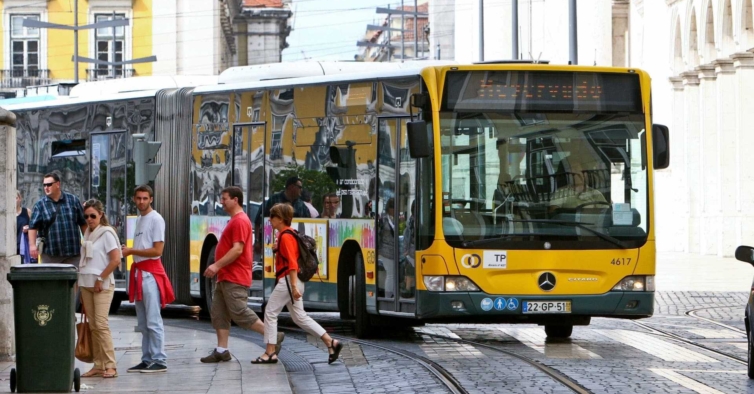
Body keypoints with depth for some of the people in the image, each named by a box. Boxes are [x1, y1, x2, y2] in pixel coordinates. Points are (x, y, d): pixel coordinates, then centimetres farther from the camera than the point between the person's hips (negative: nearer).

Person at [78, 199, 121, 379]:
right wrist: (81, 280, 13)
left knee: (101, 323, -13)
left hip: (102, 285, -7)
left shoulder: (106, 233, -6)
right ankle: (98, 365, 6)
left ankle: (110, 365, -12)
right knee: (93, 325, 4)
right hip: (86, 284, 7)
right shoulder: (87, 234, 15)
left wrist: (100, 279, -12)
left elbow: (115, 259, -14)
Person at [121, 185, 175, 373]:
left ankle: (159, 360, -9)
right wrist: (128, 251, 4)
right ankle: (147, 360, 17)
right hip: (139, 272, 9)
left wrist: (132, 251, -12)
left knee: (153, 321, -10)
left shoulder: (156, 219, -9)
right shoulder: (139, 219, 18)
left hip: (151, 273, -9)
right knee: (142, 323, 12)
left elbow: (157, 250, -15)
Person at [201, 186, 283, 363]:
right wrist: (219, 268, 17)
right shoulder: (234, 221, 18)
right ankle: (221, 350, 6)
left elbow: (237, 249, -23)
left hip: (235, 280, -11)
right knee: (218, 313, 6)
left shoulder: (240, 221, -15)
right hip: (226, 277, 11)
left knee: (240, 313, -10)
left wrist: (217, 265, -23)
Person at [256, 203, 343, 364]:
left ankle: (270, 353, -1)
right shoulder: (286, 234, 15)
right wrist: (277, 249, 13)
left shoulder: (285, 237, -15)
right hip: (290, 282, 10)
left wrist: (294, 286, -27)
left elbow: (292, 263, -23)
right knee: (299, 317, 11)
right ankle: (331, 343, 8)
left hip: (288, 280, -10)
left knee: (270, 313, -4)